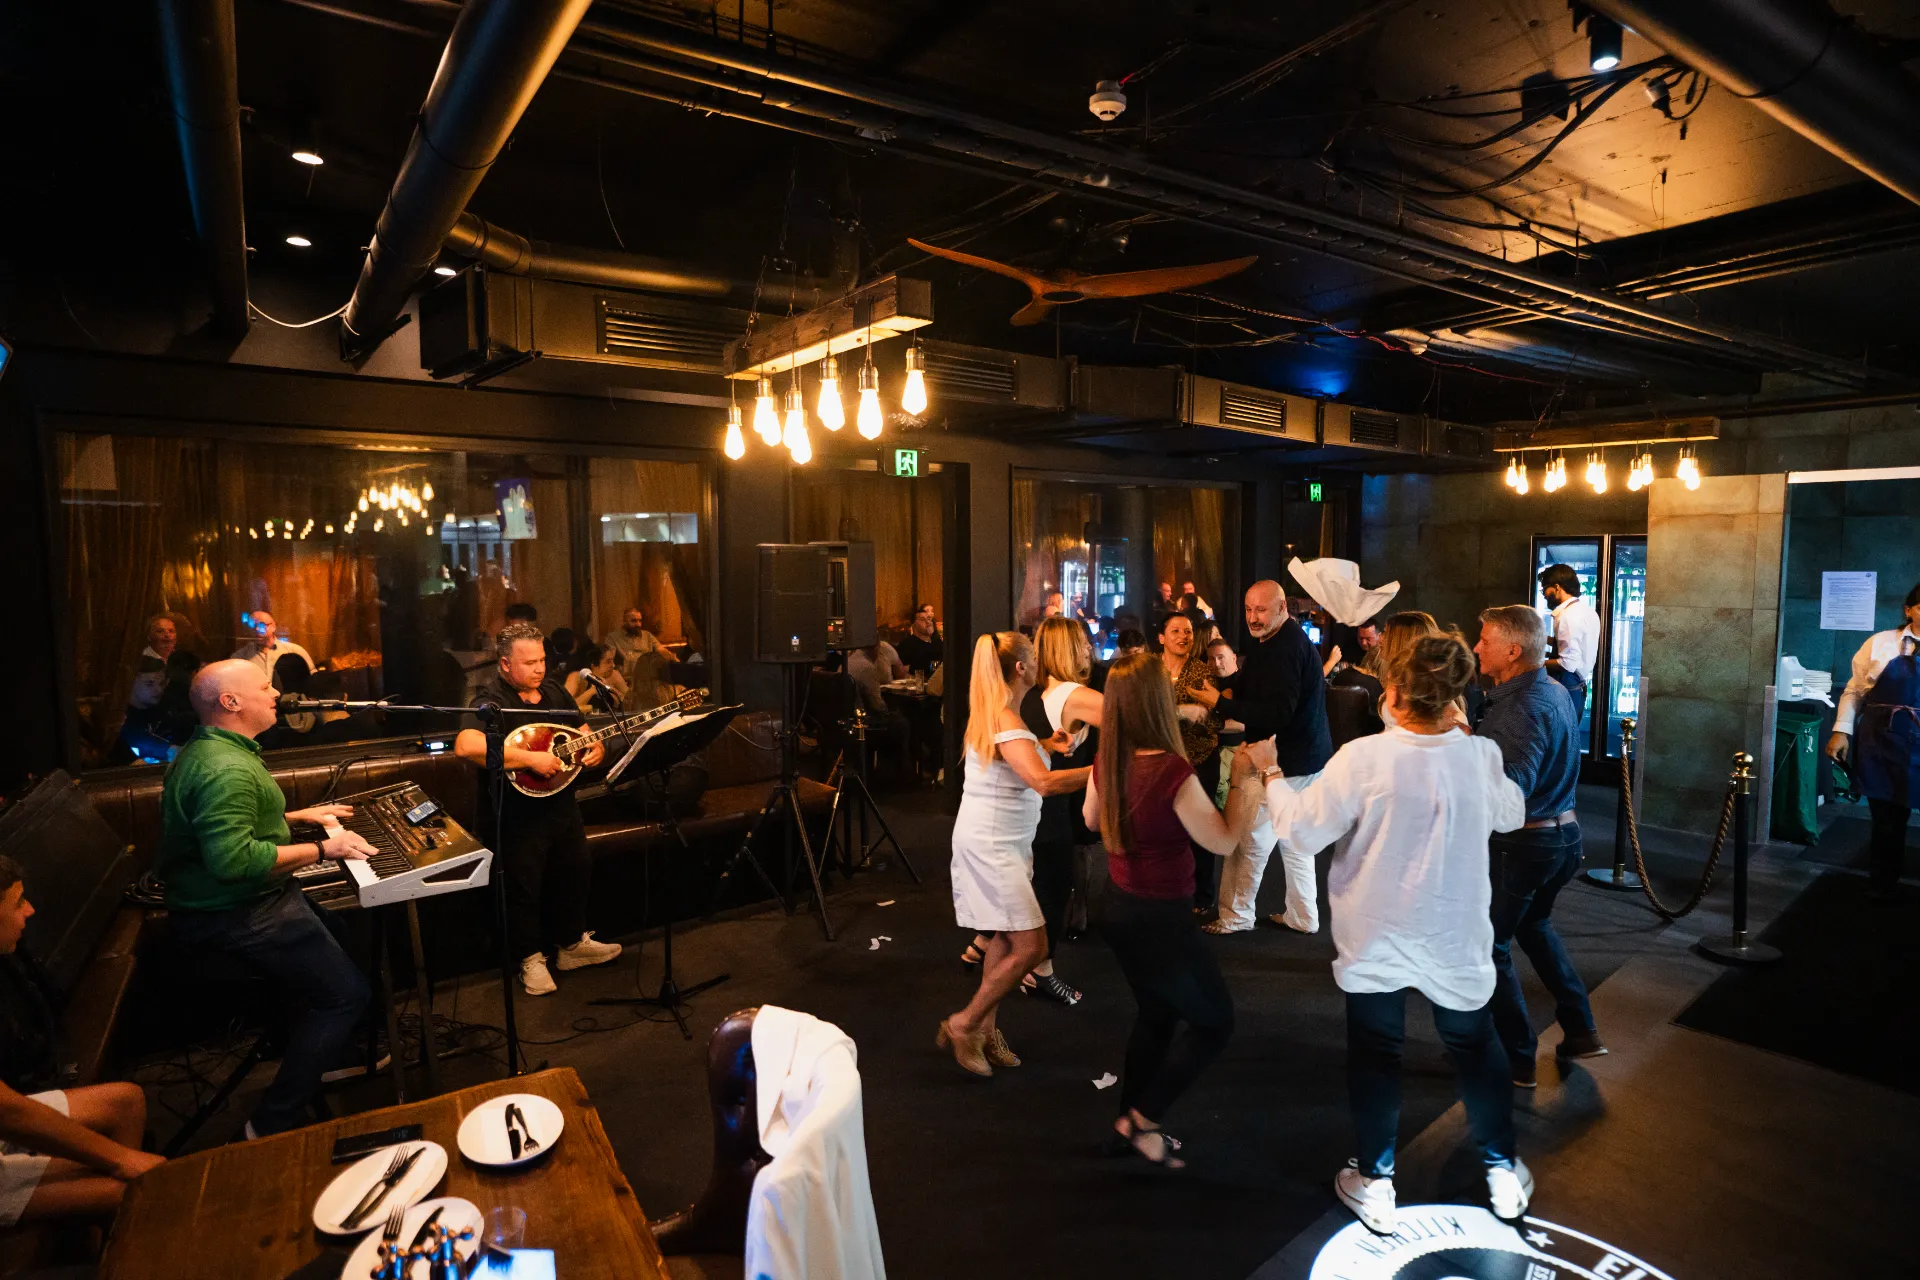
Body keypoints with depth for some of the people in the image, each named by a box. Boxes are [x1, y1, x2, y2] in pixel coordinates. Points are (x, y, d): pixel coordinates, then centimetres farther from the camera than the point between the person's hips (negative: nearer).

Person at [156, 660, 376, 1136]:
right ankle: (274, 1125, -4)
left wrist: (299, 816, 17)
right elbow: (234, 859, -37)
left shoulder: (211, 748, 10)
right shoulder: (227, 769, -27)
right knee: (347, 993, -12)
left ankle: (315, 1056, 36)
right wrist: (321, 849, -27)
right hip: (235, 917, -11)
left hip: (231, 899, 11)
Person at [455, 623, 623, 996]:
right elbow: (466, 746, -36)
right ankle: (531, 959, 23)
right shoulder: (491, 699, -18)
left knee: (577, 869, 17)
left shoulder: (553, 689, 5)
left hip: (562, 801, 8)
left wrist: (596, 747, -9)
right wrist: (532, 759, -35)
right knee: (524, 884, 4)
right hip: (518, 810, -7)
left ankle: (573, 944, 35)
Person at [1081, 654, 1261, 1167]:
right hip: (1160, 917, -7)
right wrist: (1245, 782, -7)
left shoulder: (1106, 761, -6)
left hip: (1117, 907, 7)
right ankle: (1143, 1120, 18)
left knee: (1155, 1014, 26)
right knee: (1215, 1021, 15)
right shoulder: (1174, 771, -28)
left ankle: (1133, 1124, 38)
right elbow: (1224, 842, -15)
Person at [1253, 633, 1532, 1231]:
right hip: (1454, 938, 3)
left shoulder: (1363, 758, -22)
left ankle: (1375, 1184, 26)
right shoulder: (1480, 756, -11)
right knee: (1474, 1047, 25)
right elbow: (1511, 814, 11)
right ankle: (1503, 1173, 39)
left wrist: (1271, 773, 0)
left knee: (1375, 1054, 14)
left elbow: (1302, 830, -15)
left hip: (1377, 939, -2)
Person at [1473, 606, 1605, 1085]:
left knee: (1490, 946, 5)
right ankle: (1580, 1030, 35)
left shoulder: (1522, 708, -24)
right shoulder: (1556, 691, 6)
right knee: (1533, 923, 29)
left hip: (1522, 843, -10)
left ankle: (1517, 1059, 15)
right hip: (1565, 832, 10)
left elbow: (1511, 785, -35)